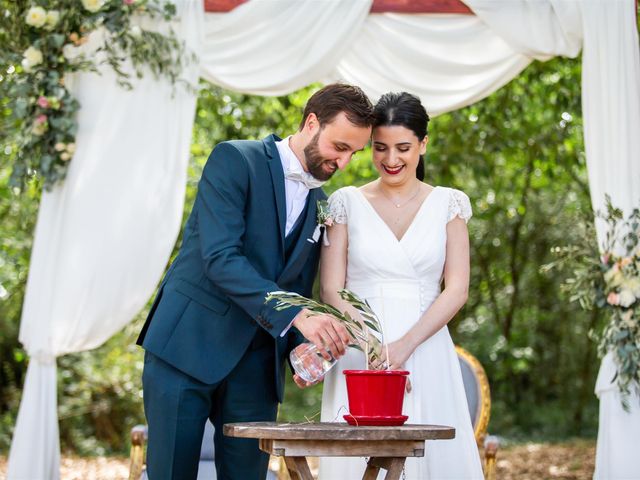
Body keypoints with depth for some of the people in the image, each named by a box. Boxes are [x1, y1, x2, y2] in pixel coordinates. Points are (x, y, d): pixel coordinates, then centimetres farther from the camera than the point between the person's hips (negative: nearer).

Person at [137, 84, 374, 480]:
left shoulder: (321, 204, 13)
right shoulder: (235, 160, -7)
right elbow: (220, 258, -19)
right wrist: (296, 316, -28)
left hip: (255, 366, 6)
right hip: (187, 344, -5)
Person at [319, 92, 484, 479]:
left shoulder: (449, 204, 6)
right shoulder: (347, 203, 5)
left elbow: (457, 290, -1)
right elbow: (331, 290, 0)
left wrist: (404, 346, -14)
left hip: (426, 355, 0)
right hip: (359, 356, 0)